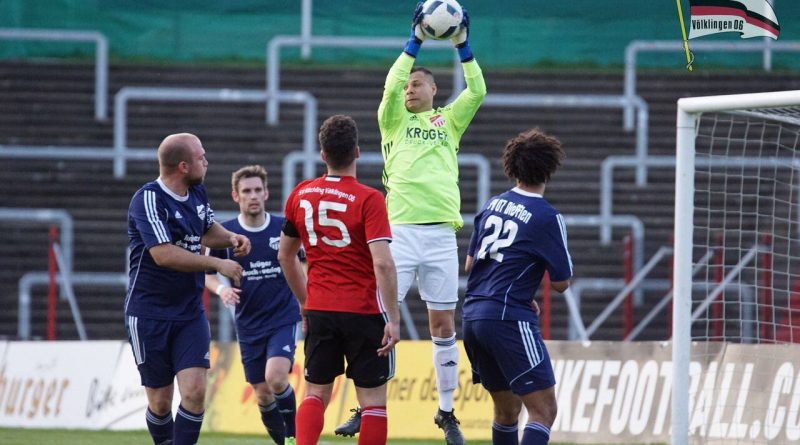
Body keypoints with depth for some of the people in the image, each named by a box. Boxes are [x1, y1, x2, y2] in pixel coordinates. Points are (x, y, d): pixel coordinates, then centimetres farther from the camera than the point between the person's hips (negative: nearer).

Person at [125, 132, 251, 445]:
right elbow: (163, 254, -27)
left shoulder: (197, 193, 7)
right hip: (149, 313, -5)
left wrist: (230, 238, 5)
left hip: (190, 311, 5)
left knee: (195, 390, -12)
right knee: (160, 401, 2)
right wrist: (217, 264, -23)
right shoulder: (149, 200, -17)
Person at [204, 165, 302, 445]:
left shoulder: (284, 228, -4)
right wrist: (221, 289, -14)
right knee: (263, 395, 4)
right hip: (249, 325, 2)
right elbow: (206, 273, 7)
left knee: (276, 378, -23)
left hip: (284, 319, -2)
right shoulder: (225, 233, -3)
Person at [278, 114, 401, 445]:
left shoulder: (301, 195, 4)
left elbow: (285, 256, 14)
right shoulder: (369, 200, -12)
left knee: (316, 393, 12)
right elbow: (382, 263, -20)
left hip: (319, 312, 4)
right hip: (364, 312, -4)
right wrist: (393, 319, -16)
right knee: (373, 399, 4)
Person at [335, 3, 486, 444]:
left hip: (441, 233, 1)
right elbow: (391, 85, -5)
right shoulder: (395, 120, 13)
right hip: (399, 230, -1)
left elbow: (477, 92, 4)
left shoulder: (449, 122, 16)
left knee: (443, 325, 4)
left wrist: (462, 46, 0)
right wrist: (415, 42, -5)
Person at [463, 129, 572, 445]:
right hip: (509, 320, -8)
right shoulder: (547, 218, -8)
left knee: (507, 408, 20)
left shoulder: (492, 205, 13)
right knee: (543, 410, -9)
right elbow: (561, 283, -4)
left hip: (473, 313, 8)